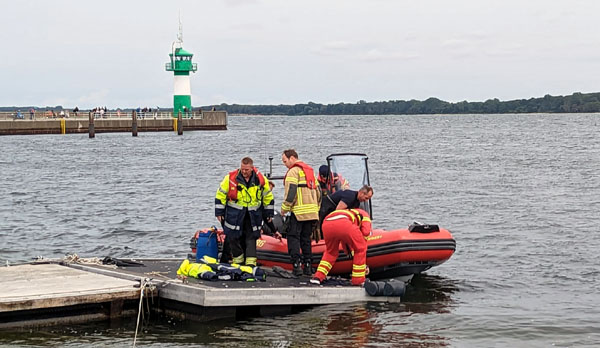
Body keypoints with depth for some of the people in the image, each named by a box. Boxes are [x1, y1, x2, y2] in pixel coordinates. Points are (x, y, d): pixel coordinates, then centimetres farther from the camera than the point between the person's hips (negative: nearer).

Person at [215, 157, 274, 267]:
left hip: (253, 216, 0)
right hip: (234, 215, 0)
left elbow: (268, 197, 11)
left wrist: (269, 214, 14)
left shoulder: (261, 180, -4)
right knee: (234, 238, 2)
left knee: (251, 238, -2)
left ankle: (251, 262, -3)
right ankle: (238, 260, 19)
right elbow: (220, 195, 0)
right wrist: (219, 212, 0)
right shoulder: (231, 178, -9)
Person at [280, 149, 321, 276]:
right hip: (312, 211, 8)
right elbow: (318, 192, 21)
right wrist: (316, 209, 24)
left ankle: (297, 265, -11)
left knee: (293, 237, -3)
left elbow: (291, 192, -15)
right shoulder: (310, 170, 21)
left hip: (299, 211, -8)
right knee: (306, 238, 13)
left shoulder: (293, 171, -6)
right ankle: (308, 266, 12)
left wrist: (284, 209, -6)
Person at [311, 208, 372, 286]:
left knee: (330, 252, 32)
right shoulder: (364, 214, 32)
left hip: (326, 224, 7)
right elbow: (366, 232, 12)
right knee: (360, 249, 15)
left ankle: (318, 277, 23)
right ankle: (358, 281, 17)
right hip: (343, 223, -6)